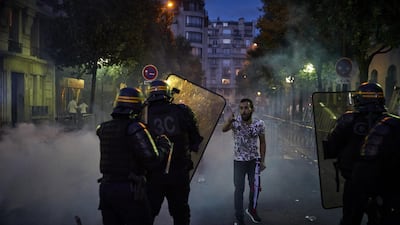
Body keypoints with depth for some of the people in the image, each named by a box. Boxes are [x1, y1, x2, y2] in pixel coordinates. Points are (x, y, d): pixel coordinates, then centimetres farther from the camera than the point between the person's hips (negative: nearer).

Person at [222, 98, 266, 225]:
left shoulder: (259, 124, -12)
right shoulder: (235, 122, -18)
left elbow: (262, 142, 0)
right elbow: (224, 130, -40)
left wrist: (262, 161, -1)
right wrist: (229, 122, -62)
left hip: (254, 160, 2)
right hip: (239, 161, -2)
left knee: (255, 187, 15)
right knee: (239, 189, 3)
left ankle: (252, 210, 41)